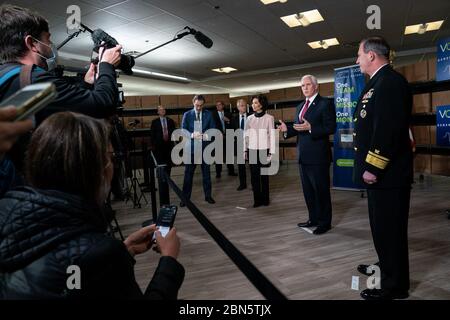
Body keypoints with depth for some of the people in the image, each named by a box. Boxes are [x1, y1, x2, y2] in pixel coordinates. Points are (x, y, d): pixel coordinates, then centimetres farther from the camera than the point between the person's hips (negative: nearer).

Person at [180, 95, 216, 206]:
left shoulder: (208, 114, 7)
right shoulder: (187, 115, 3)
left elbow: (213, 129, 5)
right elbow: (183, 130, -3)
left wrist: (207, 135, -16)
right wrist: (192, 135, -22)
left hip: (205, 147, 1)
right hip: (191, 147, -1)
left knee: (206, 172, 9)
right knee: (188, 173, 1)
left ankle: (208, 196, 20)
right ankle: (185, 197, 10)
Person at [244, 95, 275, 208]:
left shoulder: (269, 118, -2)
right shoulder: (249, 118, 7)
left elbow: (272, 135, -3)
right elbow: (245, 135, 9)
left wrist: (271, 152, -6)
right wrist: (245, 150, 5)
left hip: (263, 150, -3)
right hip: (252, 150, 3)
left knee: (264, 175, 4)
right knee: (254, 176, 3)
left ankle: (265, 199, 18)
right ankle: (257, 199, 12)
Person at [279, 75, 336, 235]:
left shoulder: (325, 104, -6)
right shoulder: (300, 106, 17)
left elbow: (331, 128, -14)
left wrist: (310, 128, -25)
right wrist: (287, 129, -3)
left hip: (318, 155, -7)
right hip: (303, 155, 8)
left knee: (321, 189, 2)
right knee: (308, 190, 14)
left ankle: (325, 222, 15)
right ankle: (314, 218, 28)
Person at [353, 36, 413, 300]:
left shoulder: (390, 81, -15)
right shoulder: (380, 82, 17)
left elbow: (389, 130, -24)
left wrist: (373, 168, -23)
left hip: (388, 172, -10)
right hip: (379, 170, 10)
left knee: (390, 228, 1)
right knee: (382, 225, 21)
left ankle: (395, 285, 15)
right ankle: (386, 267, 38)